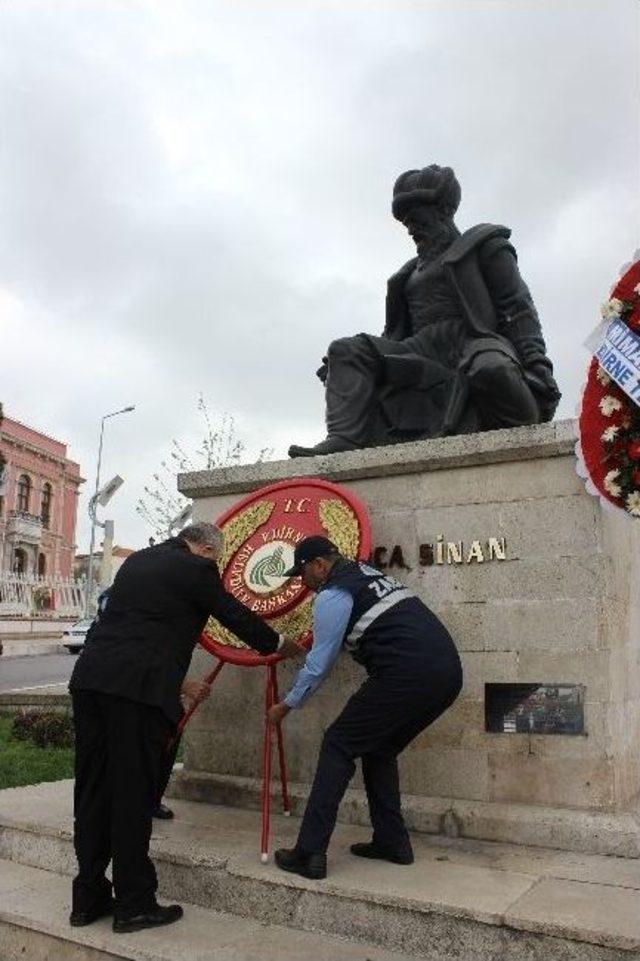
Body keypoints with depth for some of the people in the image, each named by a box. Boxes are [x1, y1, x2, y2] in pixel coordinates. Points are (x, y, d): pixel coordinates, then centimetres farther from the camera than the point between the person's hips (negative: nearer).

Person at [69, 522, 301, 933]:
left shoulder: (137, 560, 21)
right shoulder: (196, 569, -1)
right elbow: (237, 616, 7)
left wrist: (177, 680, 32)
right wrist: (280, 645, 25)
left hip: (90, 679, 8)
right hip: (137, 687, -8)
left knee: (94, 788, 14)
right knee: (134, 792, 2)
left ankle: (89, 898, 25)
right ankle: (134, 903, 13)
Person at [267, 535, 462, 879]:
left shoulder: (332, 595, 0)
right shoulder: (371, 573, 25)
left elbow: (319, 663, 3)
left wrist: (287, 705, 17)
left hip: (406, 675, -8)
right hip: (449, 673, 9)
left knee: (339, 745, 3)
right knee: (380, 750, 23)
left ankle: (310, 853, 3)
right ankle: (392, 843, 24)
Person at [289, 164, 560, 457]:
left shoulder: (484, 245, 16)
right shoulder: (411, 273, 32)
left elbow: (519, 310, 4)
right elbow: (397, 333, 28)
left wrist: (536, 365, -13)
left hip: (475, 342, -5)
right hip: (424, 352, 6)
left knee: (491, 369, -42)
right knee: (346, 350, -13)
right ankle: (346, 439, -30)